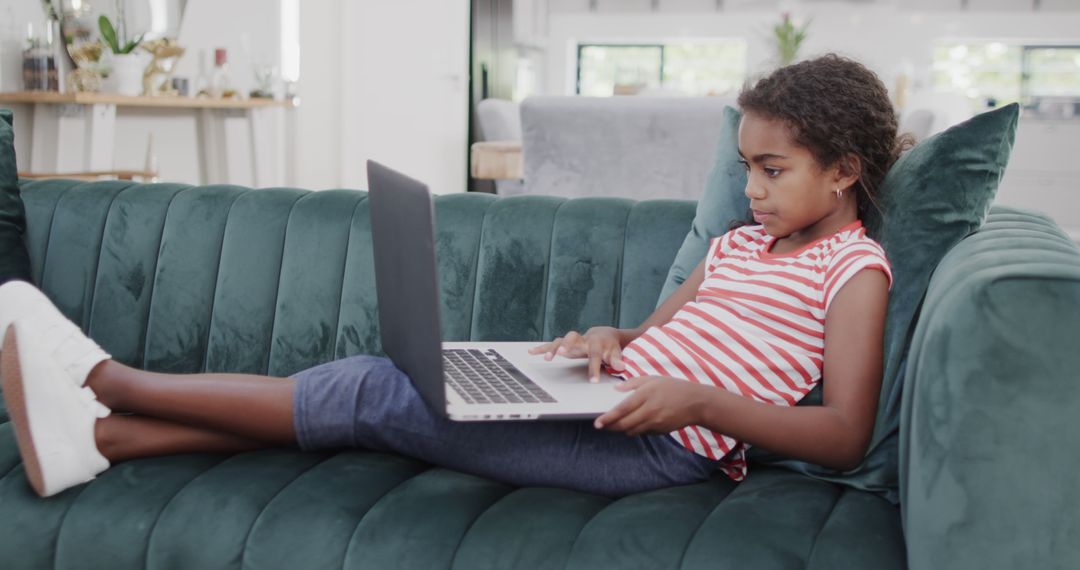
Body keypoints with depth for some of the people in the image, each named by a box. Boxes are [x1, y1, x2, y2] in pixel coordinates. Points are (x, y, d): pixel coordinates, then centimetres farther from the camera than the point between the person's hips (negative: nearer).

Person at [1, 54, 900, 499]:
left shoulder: (855, 267, -3)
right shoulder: (738, 245, 21)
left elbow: (844, 436, -13)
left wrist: (698, 399, -23)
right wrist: (608, 338, 2)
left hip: (660, 446, -8)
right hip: (609, 401, 8)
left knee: (375, 395, -14)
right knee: (387, 390, -8)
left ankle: (112, 381, -5)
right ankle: (101, 435, -8)